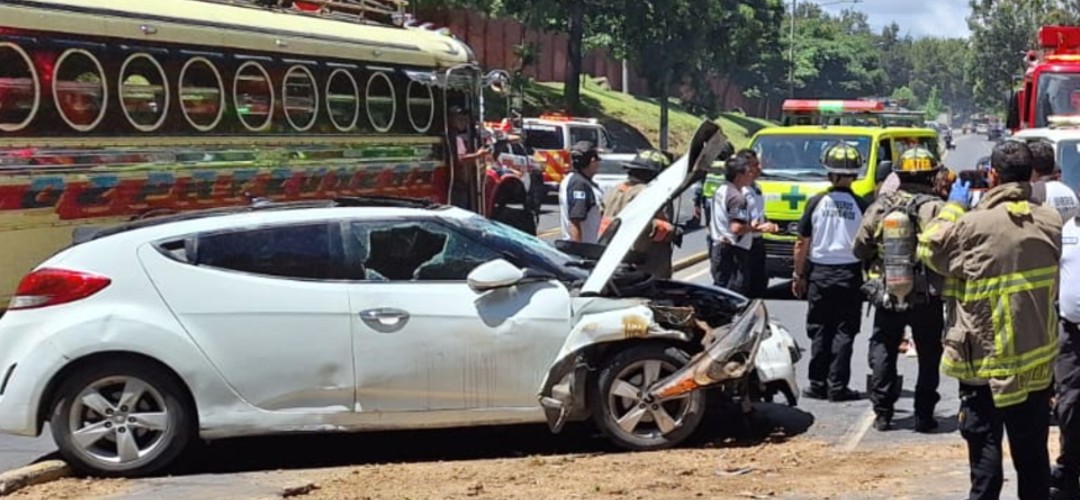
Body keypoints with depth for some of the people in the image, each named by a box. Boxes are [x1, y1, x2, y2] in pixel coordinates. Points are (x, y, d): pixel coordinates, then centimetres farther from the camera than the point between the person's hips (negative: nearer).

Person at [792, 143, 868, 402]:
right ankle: (838, 387, 3)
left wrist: (798, 275, 9)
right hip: (850, 274, -1)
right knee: (844, 332, 4)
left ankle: (818, 385, 10)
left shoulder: (816, 203, -4)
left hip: (819, 272, 1)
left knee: (820, 331, 9)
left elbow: (802, 244, 0)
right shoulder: (861, 206, -7)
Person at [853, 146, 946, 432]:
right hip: (926, 298, -3)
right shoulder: (935, 208, -12)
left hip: (886, 297, 3)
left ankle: (883, 413, 10)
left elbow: (860, 249, 4)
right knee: (928, 356, 10)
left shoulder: (879, 207, 0)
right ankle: (923, 416, 9)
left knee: (883, 352, 13)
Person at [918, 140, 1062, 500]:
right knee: (1032, 447, 14)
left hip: (987, 357, -4)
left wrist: (953, 207, 8)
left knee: (985, 443, 4)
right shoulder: (1050, 222, -2)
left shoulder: (975, 225, -20)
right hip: (1038, 356, 5)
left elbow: (929, 248, -4)